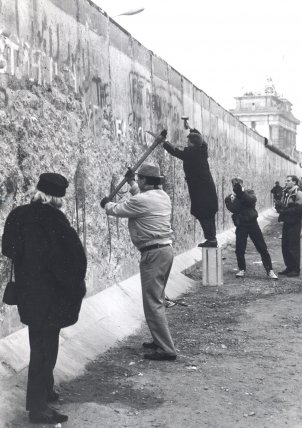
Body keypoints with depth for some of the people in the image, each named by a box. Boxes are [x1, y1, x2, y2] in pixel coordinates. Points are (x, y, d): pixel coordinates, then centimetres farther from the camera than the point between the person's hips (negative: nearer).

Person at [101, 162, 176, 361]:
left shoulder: (141, 200, -16)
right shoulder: (163, 196, 10)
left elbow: (117, 210, -2)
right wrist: (131, 182, 39)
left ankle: (167, 349, -7)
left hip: (153, 253, -9)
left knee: (153, 302, -7)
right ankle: (160, 340, 28)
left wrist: (106, 204, 19)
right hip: (166, 250, 10)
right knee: (157, 299, 19)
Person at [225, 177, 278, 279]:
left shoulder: (249, 192, 8)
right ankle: (242, 269, 19)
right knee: (239, 249, -1)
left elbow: (252, 200, -14)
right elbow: (233, 209, -10)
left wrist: (242, 192, -19)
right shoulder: (229, 198, 7)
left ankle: (270, 271, 2)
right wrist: (234, 198, -20)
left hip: (252, 222, -1)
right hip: (240, 226, 1)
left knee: (262, 248, -2)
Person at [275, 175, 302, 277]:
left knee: (293, 247, -5)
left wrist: (285, 211, -16)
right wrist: (279, 205, -6)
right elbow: (280, 205, 17)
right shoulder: (285, 193, 14)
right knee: (285, 246, 10)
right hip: (286, 222, 8)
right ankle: (289, 267, 20)